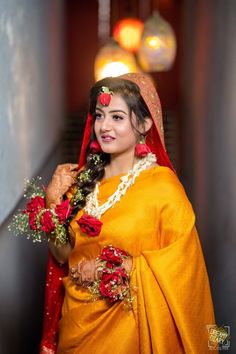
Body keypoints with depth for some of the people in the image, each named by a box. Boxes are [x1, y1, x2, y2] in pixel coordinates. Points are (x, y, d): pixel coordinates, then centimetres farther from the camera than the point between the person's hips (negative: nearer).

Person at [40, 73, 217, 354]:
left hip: (128, 325, -4)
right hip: (76, 319, 4)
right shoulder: (84, 178, -1)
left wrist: (115, 270, -17)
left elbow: (180, 266, -13)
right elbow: (63, 255, 1)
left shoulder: (163, 186, -14)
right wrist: (54, 201, -11)